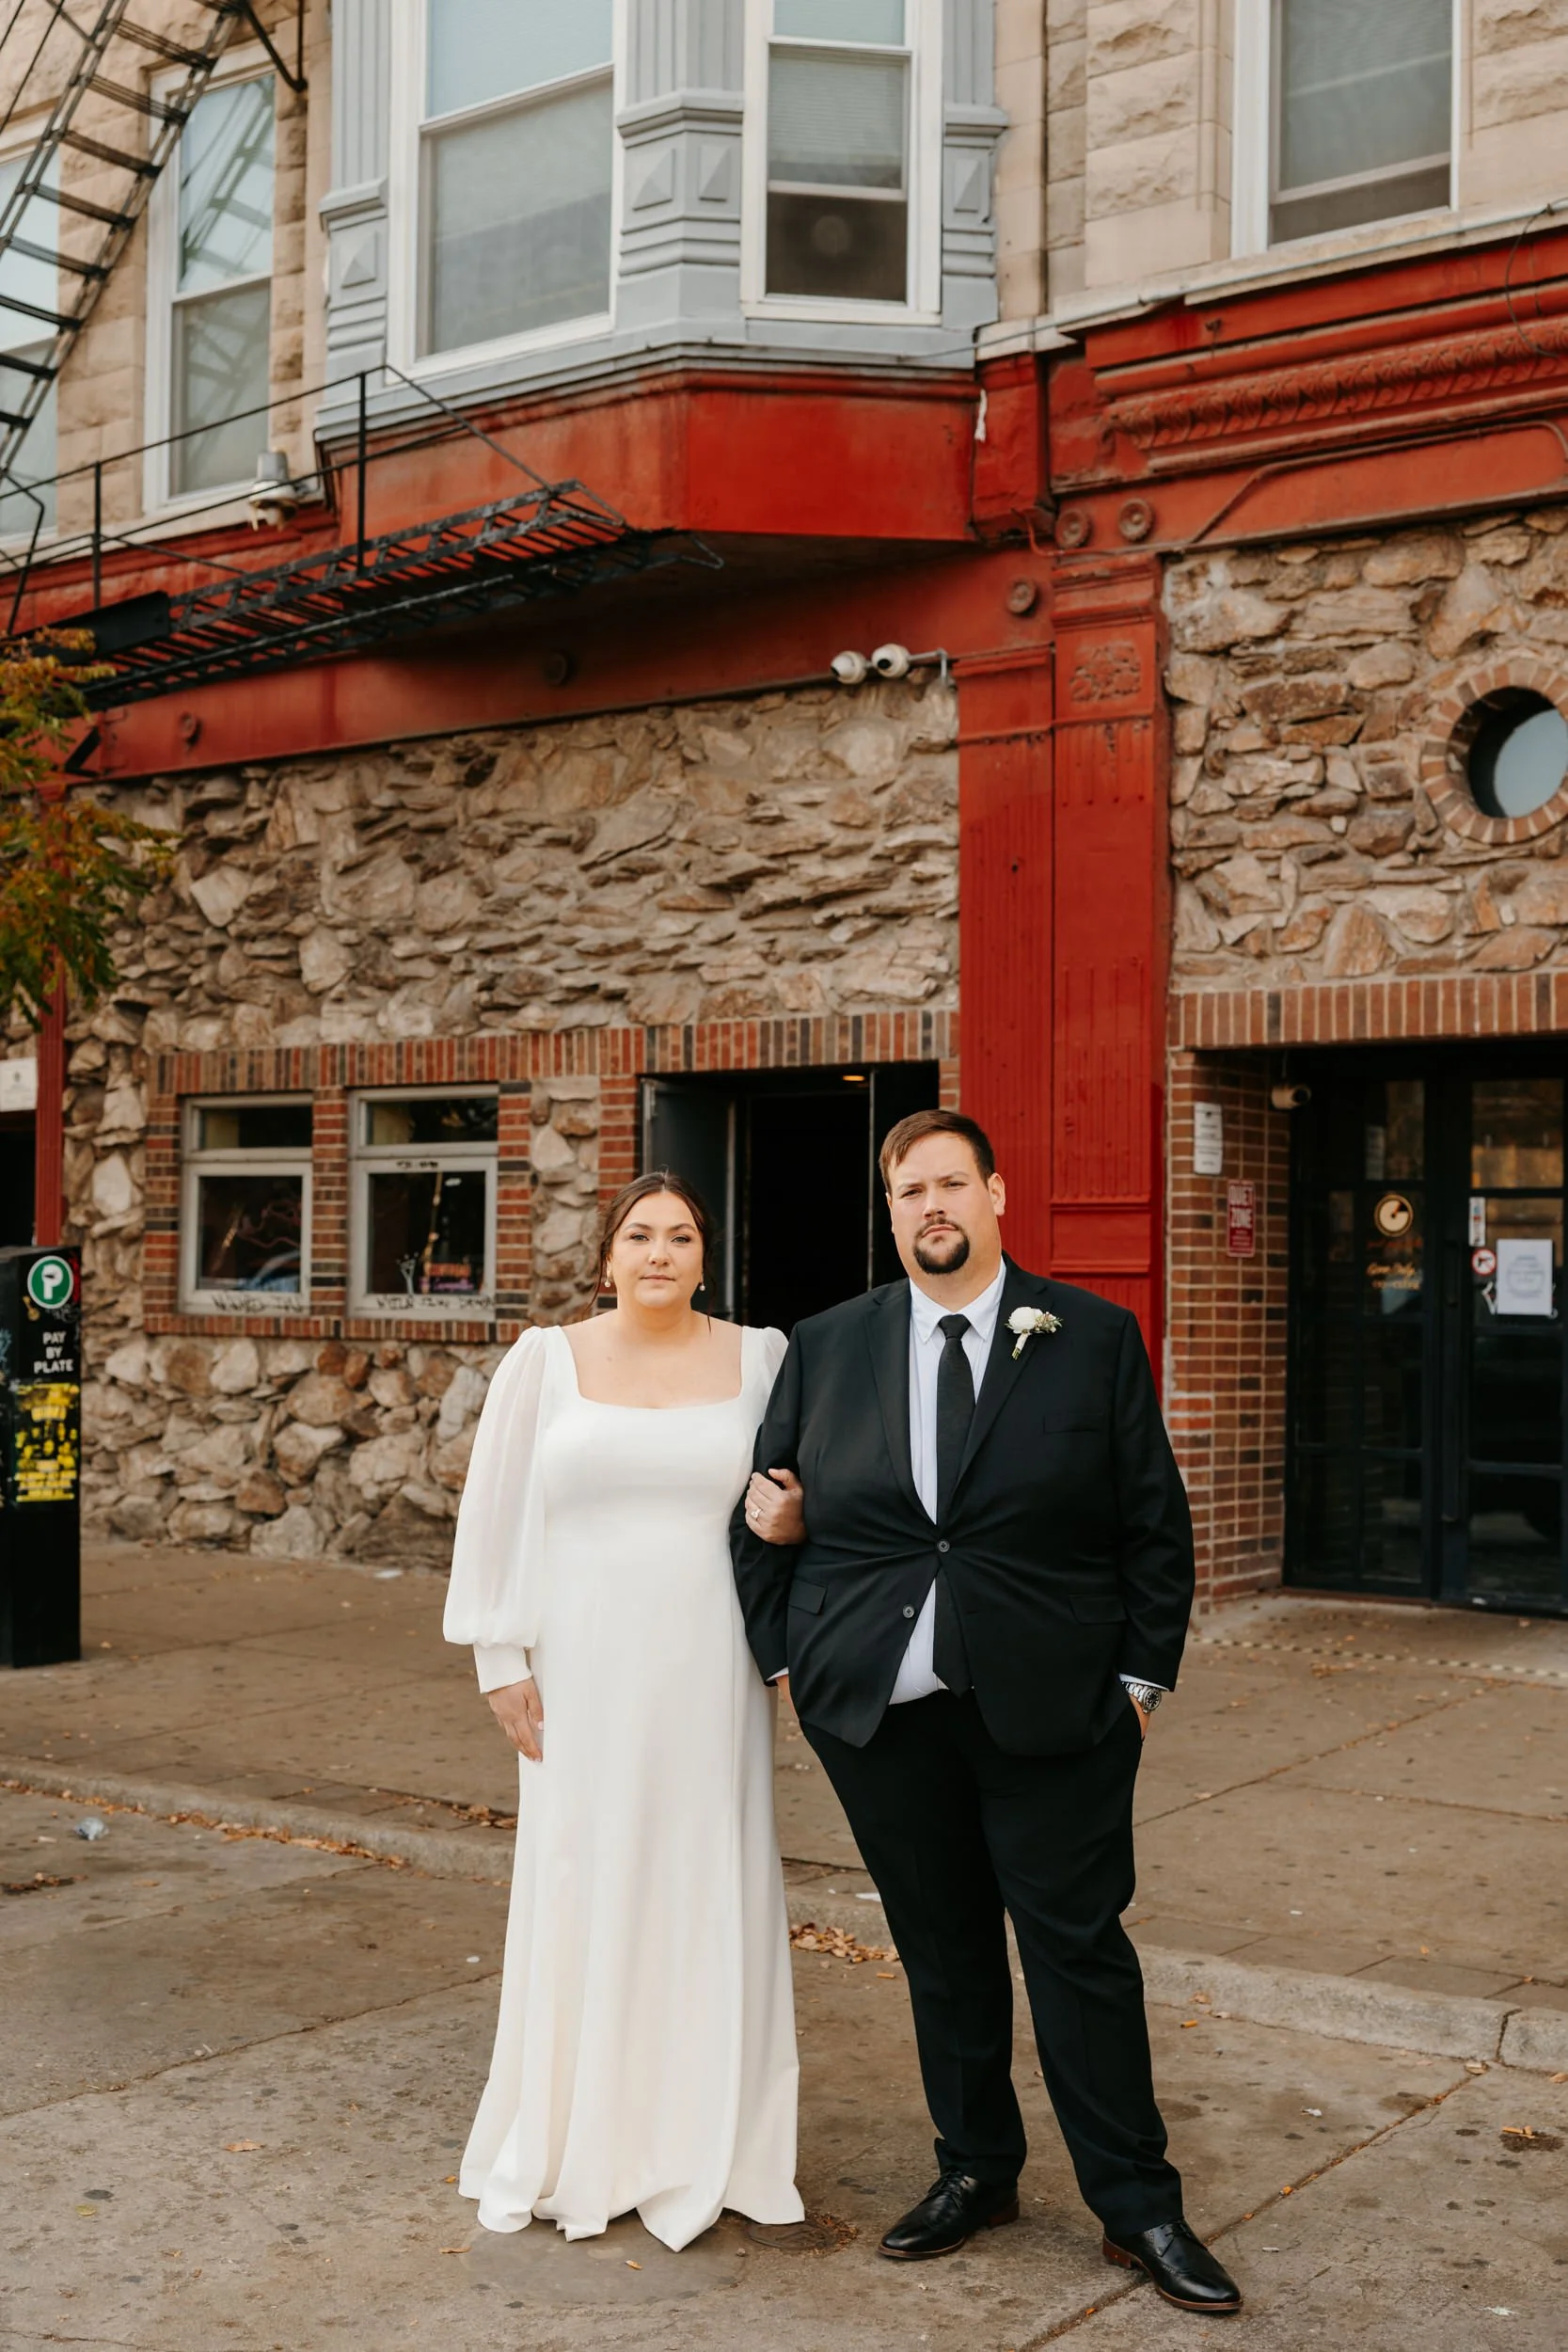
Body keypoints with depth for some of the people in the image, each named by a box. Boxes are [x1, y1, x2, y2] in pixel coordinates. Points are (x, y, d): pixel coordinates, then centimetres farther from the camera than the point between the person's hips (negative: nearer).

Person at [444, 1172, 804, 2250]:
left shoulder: (759, 1360, 3)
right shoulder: (546, 1362, 2)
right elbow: (494, 1515, 5)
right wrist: (501, 1658, 0)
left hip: (710, 1669, 1)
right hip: (582, 1667, 0)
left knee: (711, 1888, 4)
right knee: (581, 1888, 5)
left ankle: (702, 2145, 18)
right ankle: (574, 2146, 19)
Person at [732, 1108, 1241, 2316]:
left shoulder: (1095, 1337, -1)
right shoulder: (826, 1348, 6)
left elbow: (1156, 1523, 1)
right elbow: (767, 1516, 13)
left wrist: (1143, 1676, -2)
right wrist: (785, 1656, 5)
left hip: (1051, 1713, -2)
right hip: (881, 1715, 3)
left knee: (1081, 1947, 2)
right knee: (942, 1953, 13)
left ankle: (1139, 2206, 17)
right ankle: (975, 2172, 30)